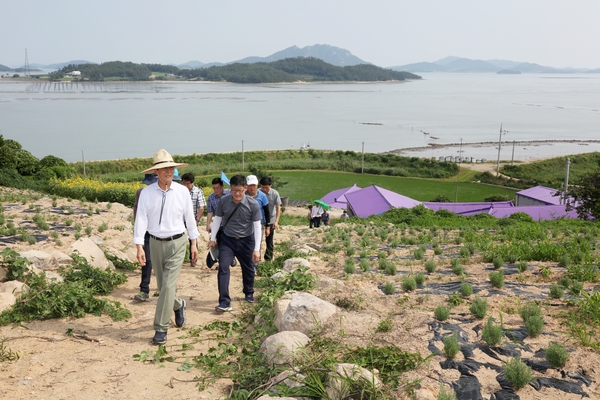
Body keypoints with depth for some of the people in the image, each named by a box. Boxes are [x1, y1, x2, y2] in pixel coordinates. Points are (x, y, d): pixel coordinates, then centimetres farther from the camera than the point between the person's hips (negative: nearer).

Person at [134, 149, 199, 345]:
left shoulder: (182, 191, -5)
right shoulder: (146, 193, -6)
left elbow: (189, 218, 3)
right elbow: (141, 219, -8)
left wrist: (194, 244, 6)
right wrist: (139, 247, -15)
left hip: (177, 243, -2)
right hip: (156, 243, 2)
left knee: (168, 285, -9)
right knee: (162, 285, 14)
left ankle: (161, 328, 0)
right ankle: (178, 305, 45)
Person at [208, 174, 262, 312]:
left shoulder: (253, 204, -16)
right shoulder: (223, 201, -11)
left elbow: (257, 226, -11)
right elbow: (217, 219, 3)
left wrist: (256, 249, -13)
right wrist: (212, 238, 5)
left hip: (246, 241, 0)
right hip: (227, 240, 1)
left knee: (248, 269, 14)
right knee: (223, 268, -13)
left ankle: (249, 293, 41)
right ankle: (224, 302, -10)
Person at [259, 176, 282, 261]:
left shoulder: (275, 193, -12)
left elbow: (278, 208, -10)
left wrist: (276, 221, -19)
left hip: (271, 220, 0)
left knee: (269, 240, 7)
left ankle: (268, 259, 20)